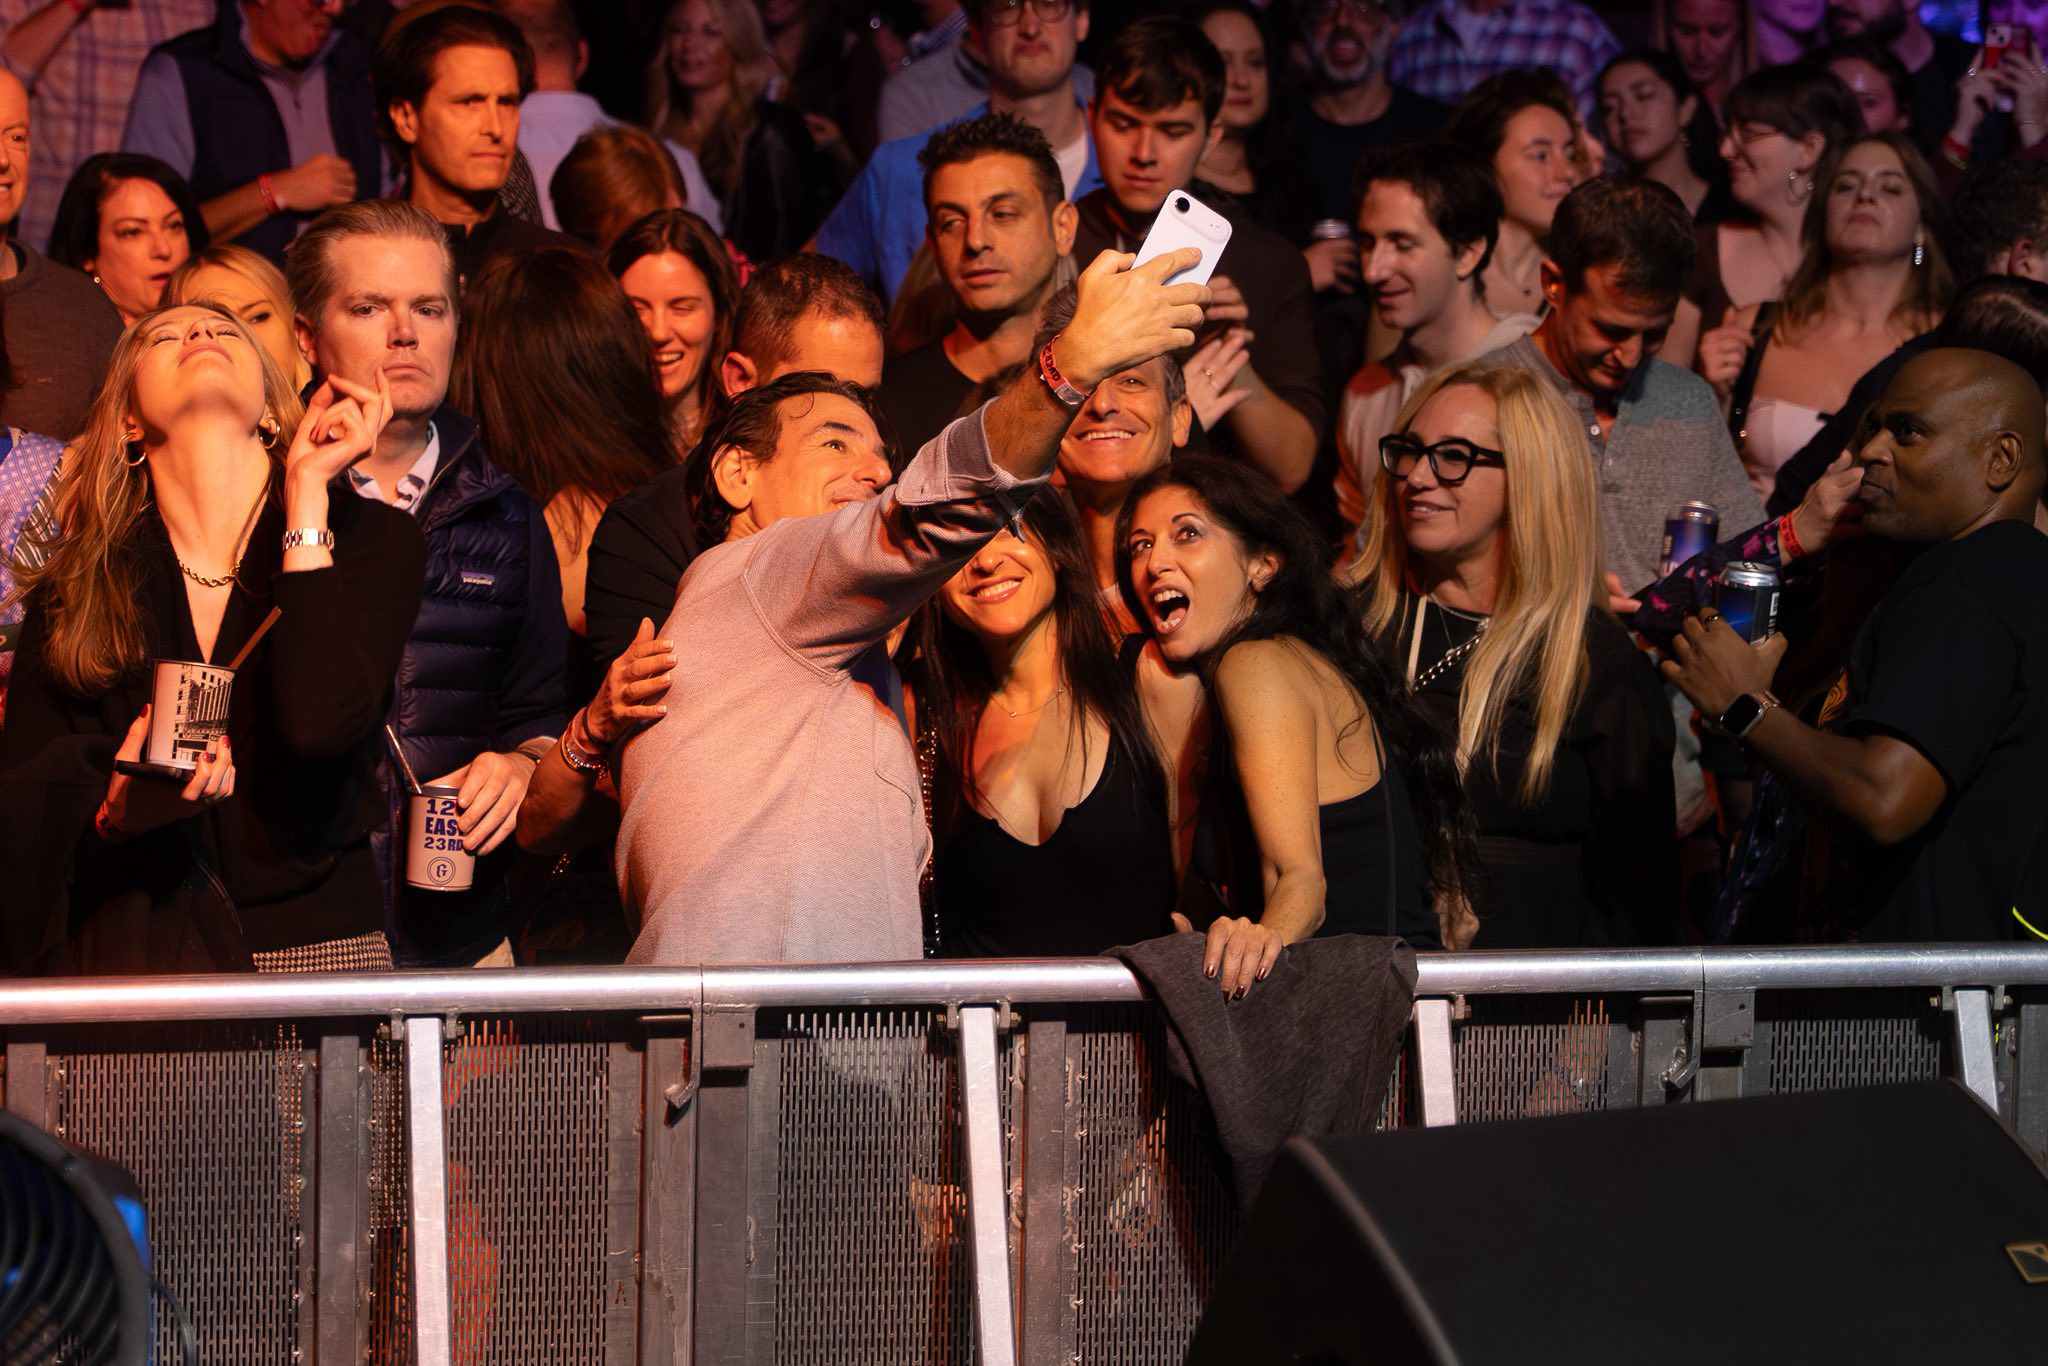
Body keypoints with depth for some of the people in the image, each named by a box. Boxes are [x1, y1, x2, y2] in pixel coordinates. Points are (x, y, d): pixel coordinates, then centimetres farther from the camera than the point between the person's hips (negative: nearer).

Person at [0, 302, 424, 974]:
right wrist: (111, 810, -17)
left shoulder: (370, 540, 5)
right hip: (127, 958, 1)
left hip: (317, 946, -1)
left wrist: (307, 488, -6)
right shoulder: (77, 584, 8)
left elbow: (322, 724, -14)